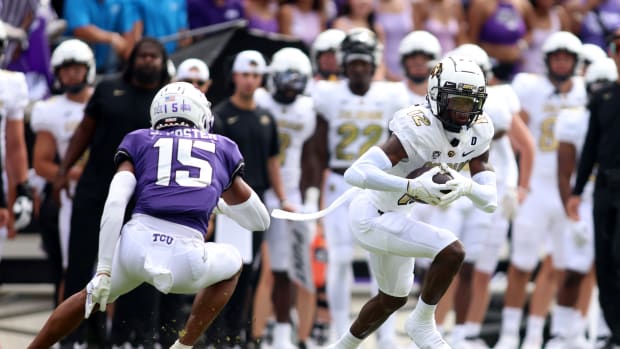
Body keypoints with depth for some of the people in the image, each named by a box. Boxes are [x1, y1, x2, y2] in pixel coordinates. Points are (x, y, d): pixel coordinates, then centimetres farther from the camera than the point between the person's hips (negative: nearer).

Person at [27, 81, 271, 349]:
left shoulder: (139, 142, 20)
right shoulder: (223, 149, 24)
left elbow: (115, 203, 4)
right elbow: (260, 220, 31)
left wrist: (103, 270, 2)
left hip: (135, 246, 1)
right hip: (185, 261, -1)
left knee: (95, 295, 32)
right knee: (231, 264, 34)